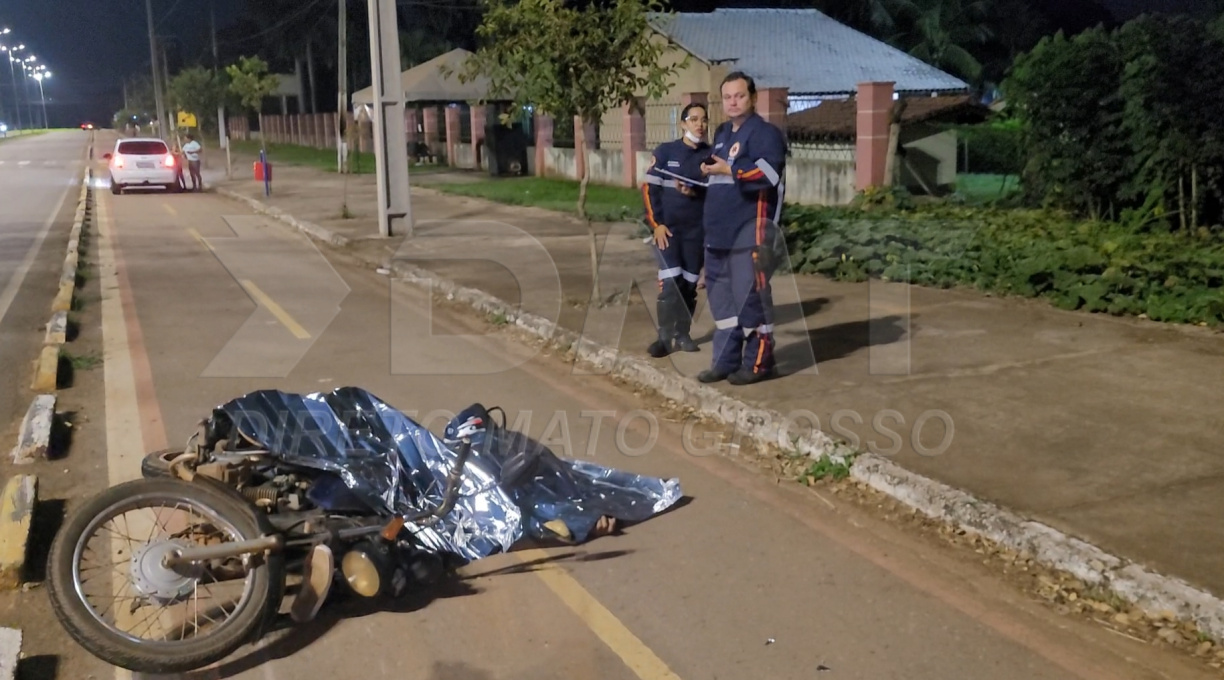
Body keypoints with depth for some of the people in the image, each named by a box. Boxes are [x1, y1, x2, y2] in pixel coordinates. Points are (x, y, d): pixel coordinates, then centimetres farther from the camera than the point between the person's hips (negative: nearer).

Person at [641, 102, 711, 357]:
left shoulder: (711, 155, 1)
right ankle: (665, 337, 1)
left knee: (689, 284, 7)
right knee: (670, 283, -9)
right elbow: (649, 188, -2)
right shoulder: (665, 151, -2)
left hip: (697, 230, 2)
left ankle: (682, 334, 20)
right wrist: (656, 224, -9)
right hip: (668, 228, -2)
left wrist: (695, 192, -18)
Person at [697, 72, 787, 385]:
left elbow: (768, 174, -24)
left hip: (750, 229, -9)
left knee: (749, 295, -7)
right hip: (720, 229, 9)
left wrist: (728, 169, -18)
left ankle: (758, 362, 3)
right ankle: (726, 360, 20)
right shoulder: (722, 133, 19)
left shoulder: (765, 132, -9)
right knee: (721, 295, 12)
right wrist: (708, 172, 10)